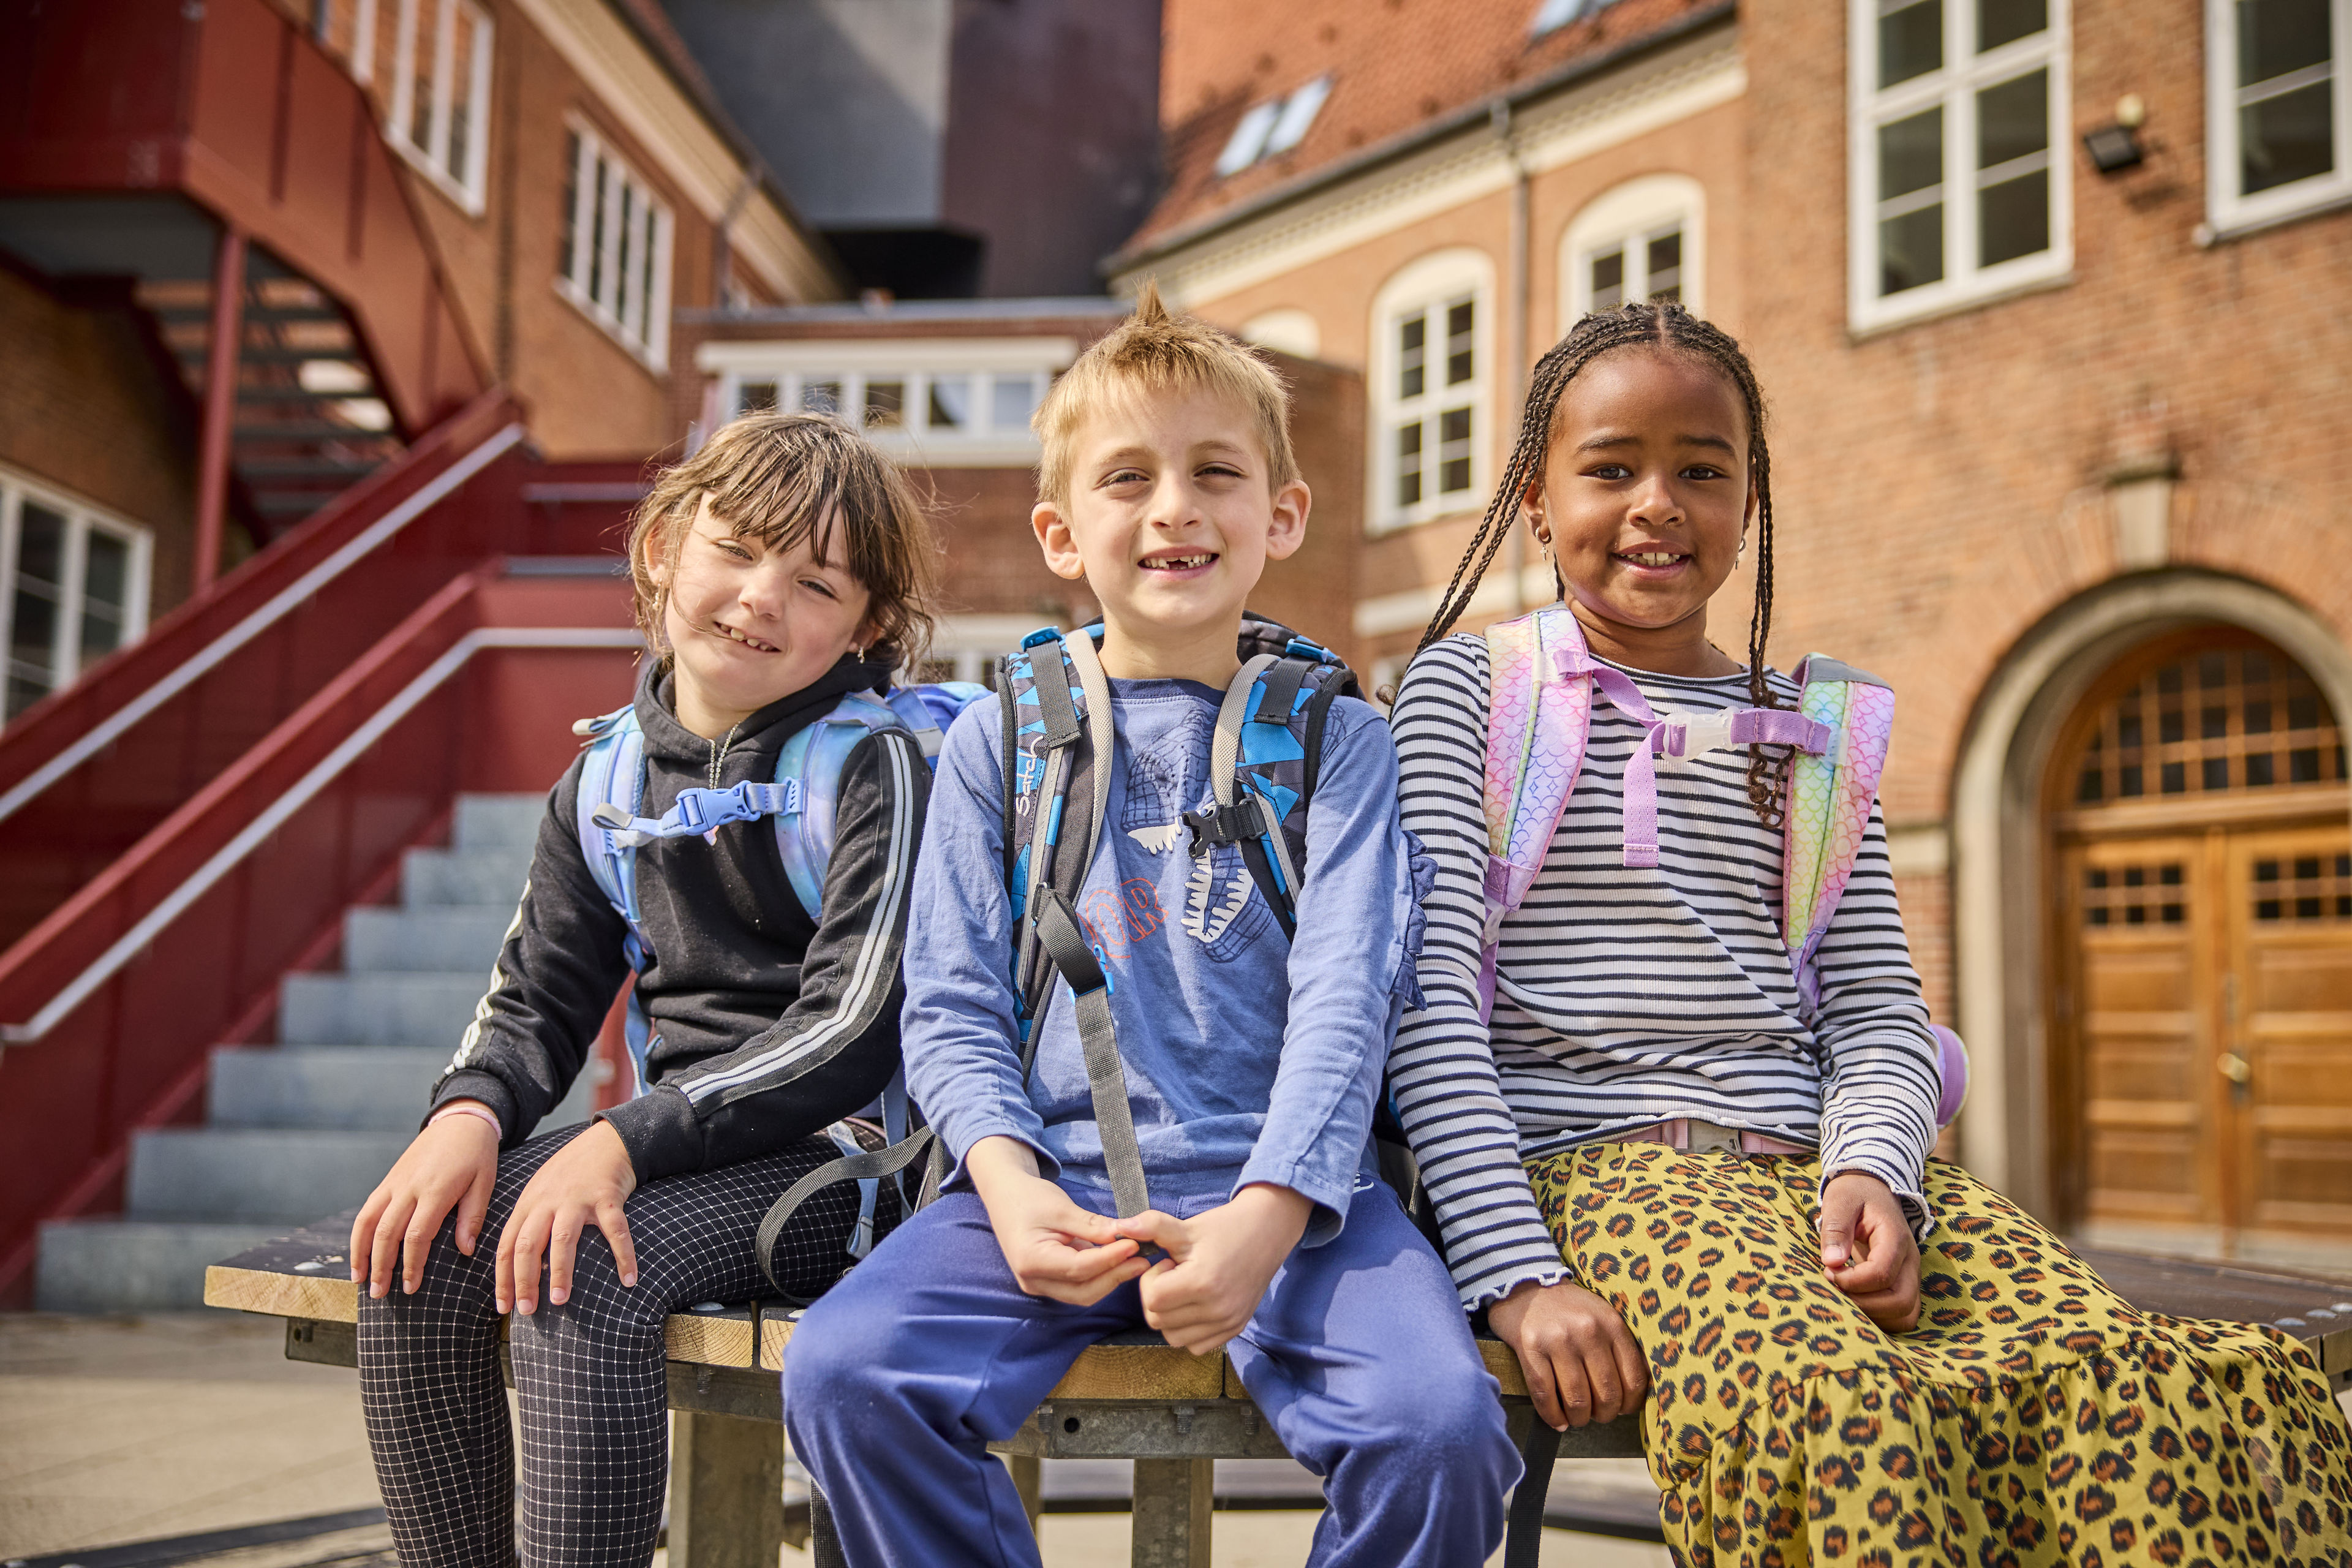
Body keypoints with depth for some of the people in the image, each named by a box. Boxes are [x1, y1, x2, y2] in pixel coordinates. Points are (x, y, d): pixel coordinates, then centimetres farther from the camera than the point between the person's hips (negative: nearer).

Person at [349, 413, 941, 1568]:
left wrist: (628, 1141, -24)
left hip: (844, 1152, -6)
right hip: (682, 1140, 6)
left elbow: (854, 1029, -18)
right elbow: (537, 1002, 14)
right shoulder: (609, 777, 10)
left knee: (577, 1274, -29)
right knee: (415, 1261, -13)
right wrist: (470, 1112, -9)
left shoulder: (873, 767, -10)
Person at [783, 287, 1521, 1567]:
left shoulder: (1337, 741, 9)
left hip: (1281, 1185, -1)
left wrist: (1264, 1217, -19)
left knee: (1438, 1424, -27)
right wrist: (1008, 1180, -12)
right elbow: (952, 1008, 8)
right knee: (842, 1371, -24)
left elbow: (1345, 1003, -2)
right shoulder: (999, 742, 13)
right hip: (1052, 1182, 1)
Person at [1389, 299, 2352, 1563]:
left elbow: (1878, 1008, 14)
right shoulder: (1469, 687, 7)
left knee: (2142, 1383, -25)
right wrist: (1518, 1272, -15)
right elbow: (1434, 998, -3)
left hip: (1814, 1163, 4)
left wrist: (1869, 1164, -10)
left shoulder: (1809, 728, 20)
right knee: (1831, 1398, -37)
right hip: (1592, 1168, -4)